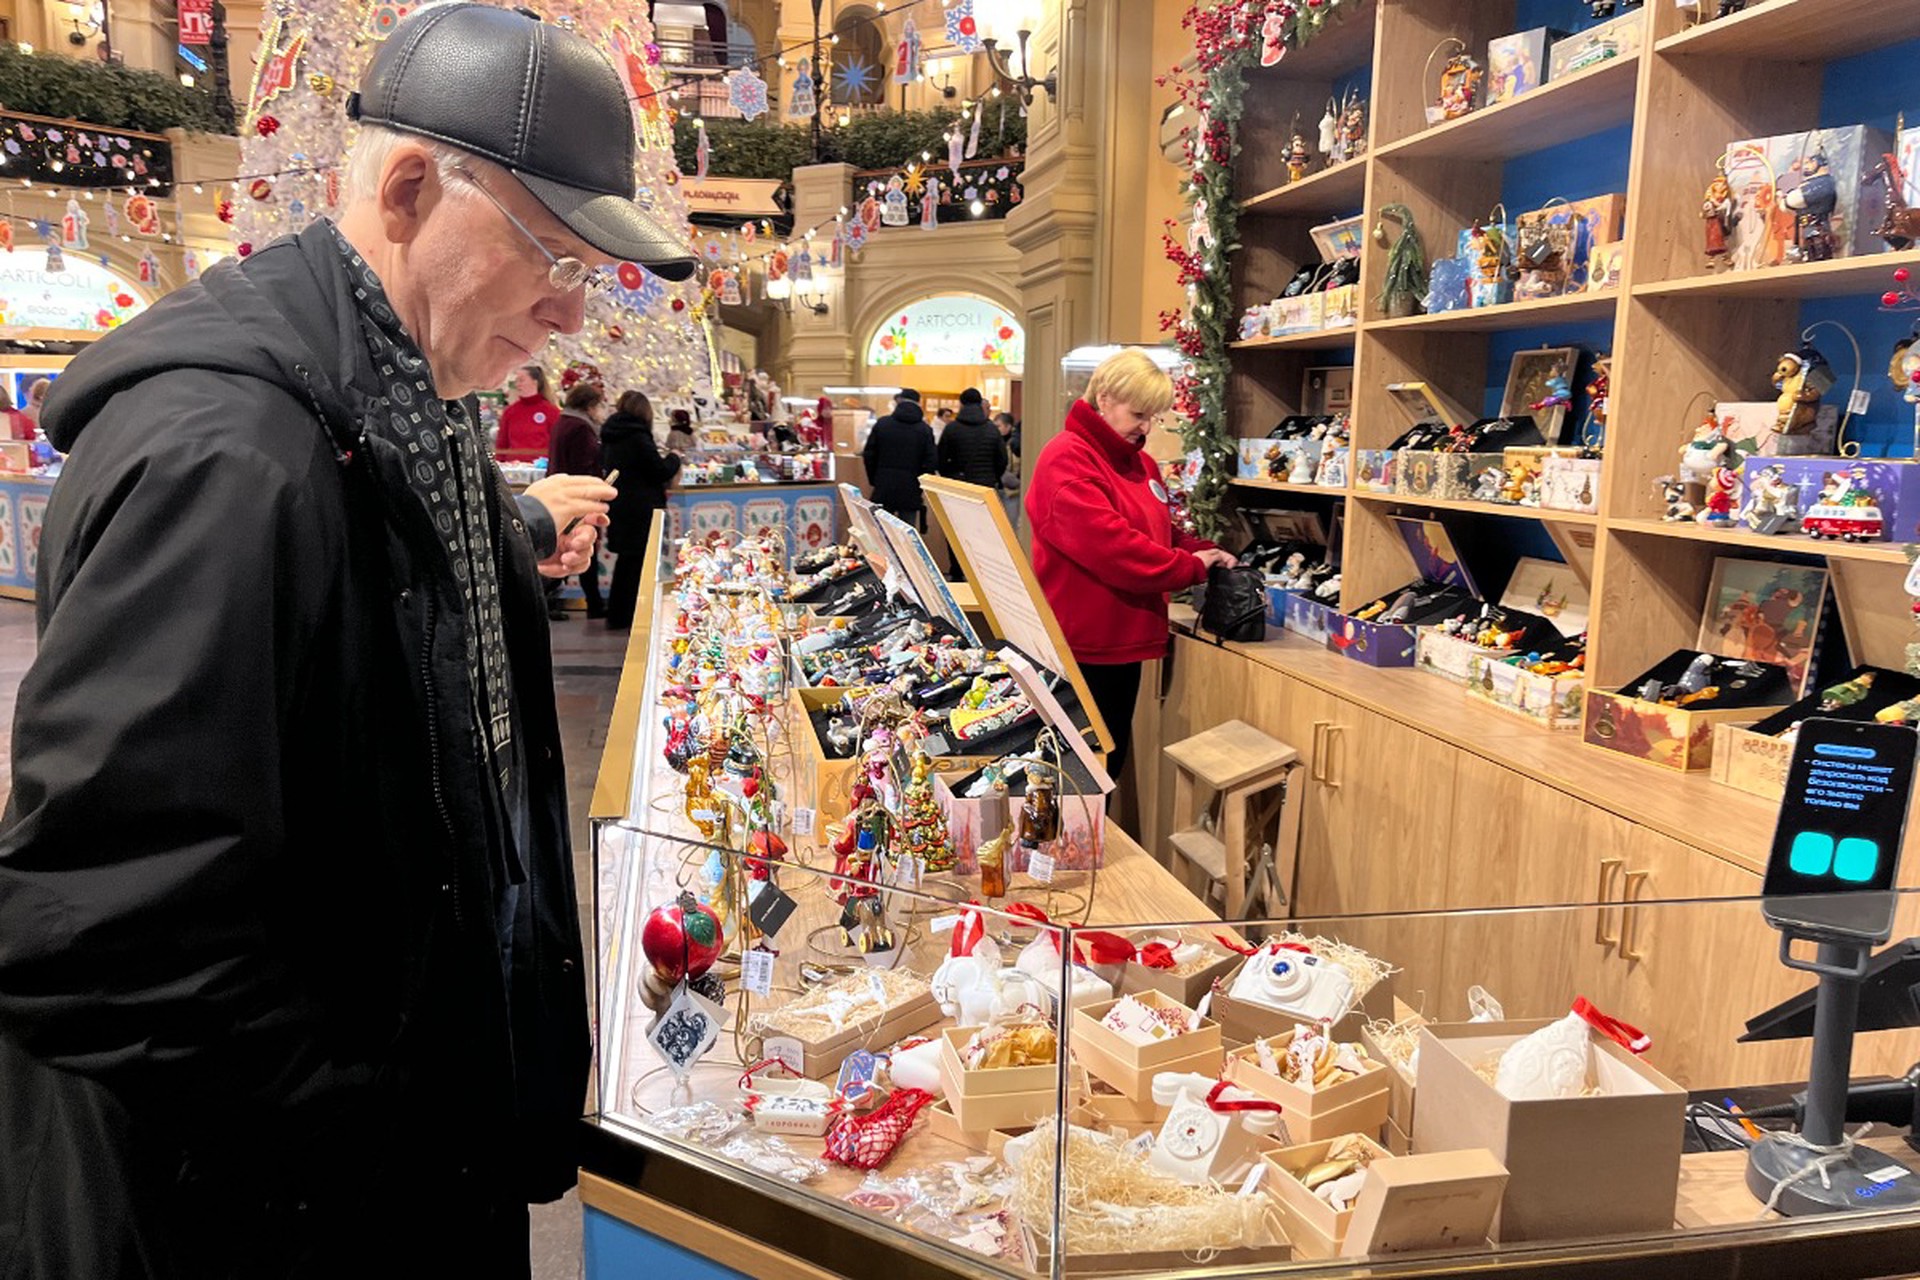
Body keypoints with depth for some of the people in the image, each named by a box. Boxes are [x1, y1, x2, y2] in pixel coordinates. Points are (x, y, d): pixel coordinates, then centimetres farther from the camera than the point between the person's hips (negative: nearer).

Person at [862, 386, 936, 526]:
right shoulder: (925, 430, -3)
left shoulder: (882, 424, 1)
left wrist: (873, 481, 14)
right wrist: (922, 486, 7)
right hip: (910, 491, -1)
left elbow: (869, 455, 3)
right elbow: (931, 462, -5)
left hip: (883, 489, 1)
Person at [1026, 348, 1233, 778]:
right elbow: (1108, 545, -25)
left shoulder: (1141, 463, 15)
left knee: (1112, 760, 17)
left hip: (1124, 643, 9)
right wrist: (1191, 567, -16)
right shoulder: (1067, 460, -14)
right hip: (1082, 648, -9)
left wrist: (1206, 553, 0)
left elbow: (1162, 531, 21)